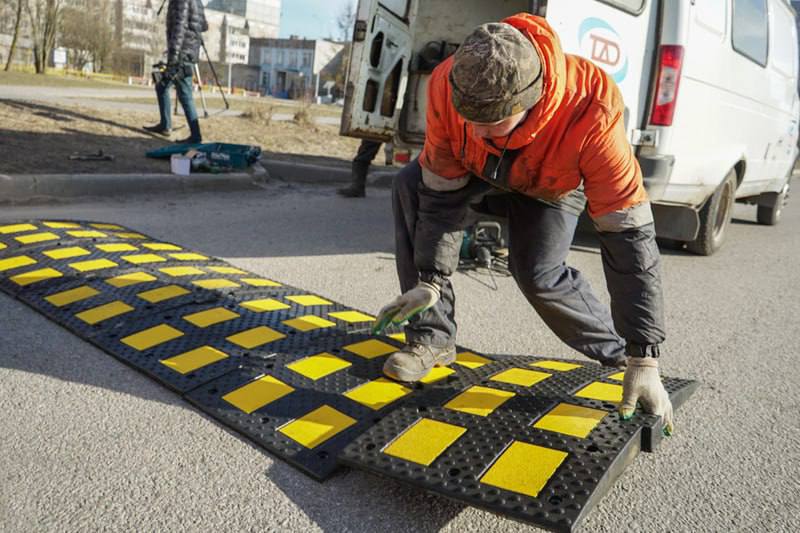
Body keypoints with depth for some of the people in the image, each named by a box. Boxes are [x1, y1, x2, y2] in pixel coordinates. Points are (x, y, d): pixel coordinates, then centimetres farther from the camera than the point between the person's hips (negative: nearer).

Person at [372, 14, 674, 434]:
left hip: (555, 178, -3)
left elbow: (629, 238, -41)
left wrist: (644, 360, -40)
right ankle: (432, 337, -15)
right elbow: (440, 191, -24)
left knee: (537, 274, -23)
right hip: (470, 166, 3)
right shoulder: (447, 87, -37)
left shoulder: (591, 115, -44)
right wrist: (429, 280, -26)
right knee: (411, 187, -24)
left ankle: (623, 354, 5)